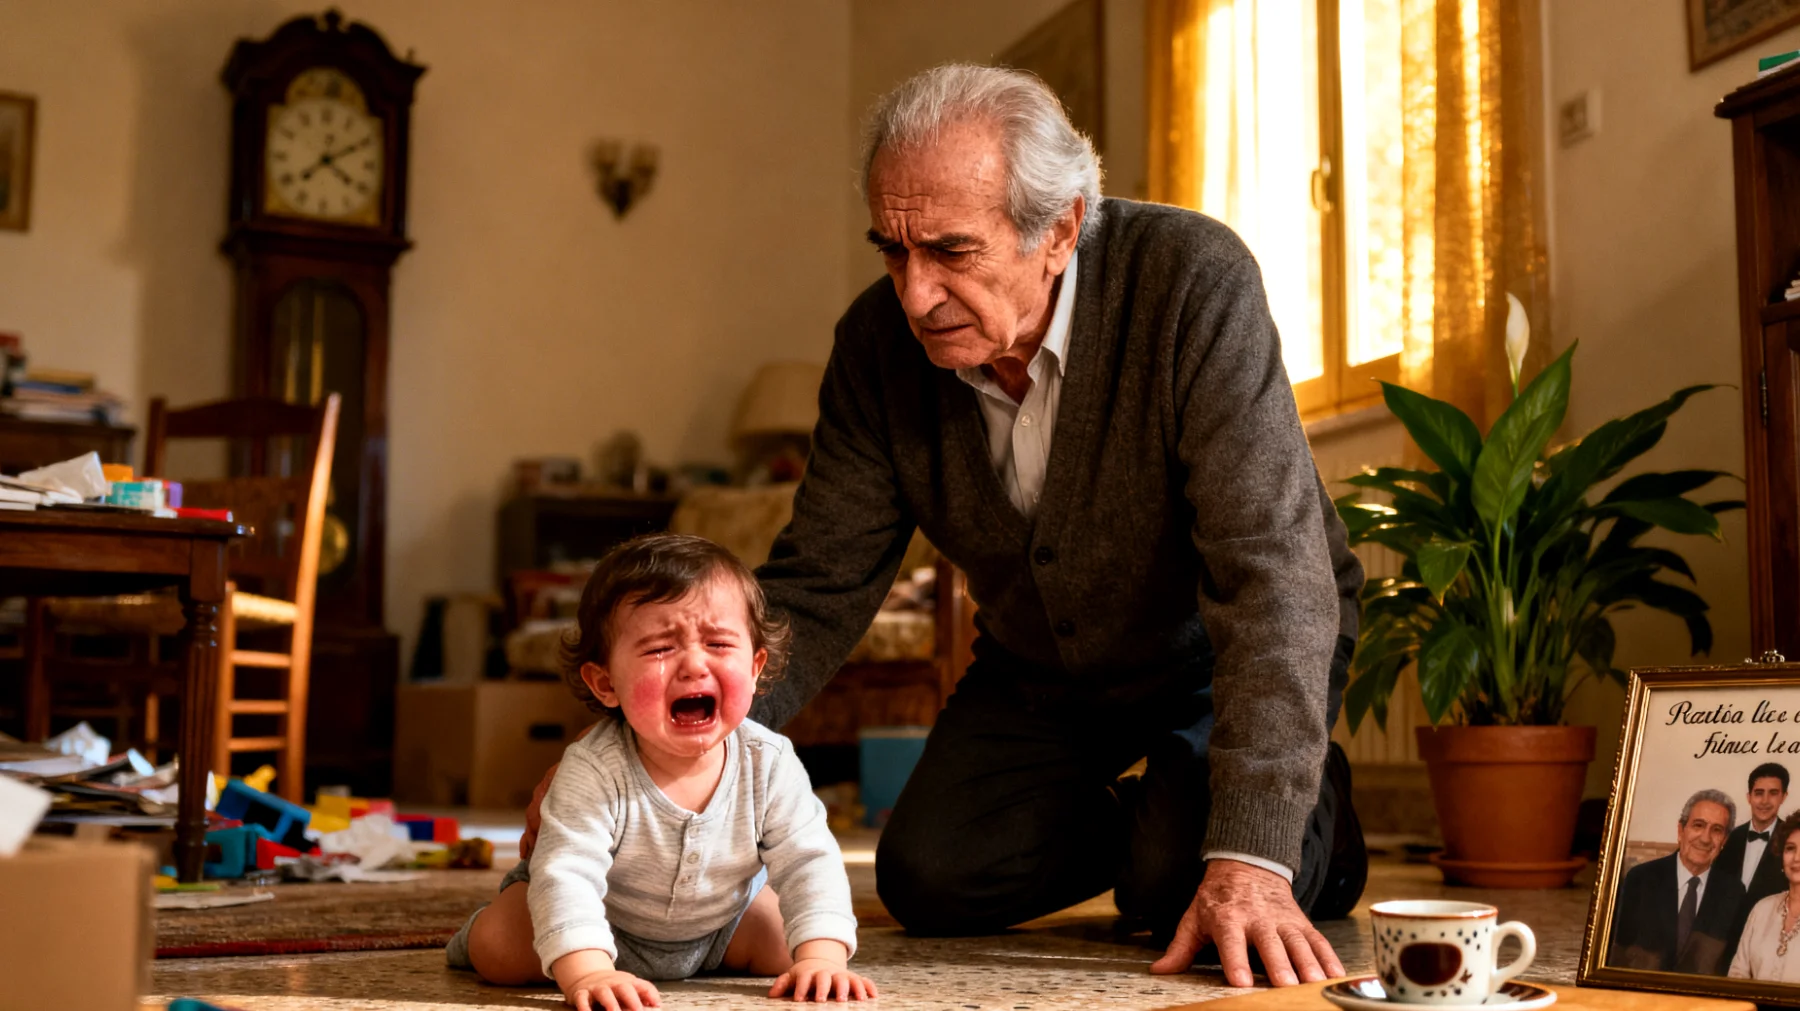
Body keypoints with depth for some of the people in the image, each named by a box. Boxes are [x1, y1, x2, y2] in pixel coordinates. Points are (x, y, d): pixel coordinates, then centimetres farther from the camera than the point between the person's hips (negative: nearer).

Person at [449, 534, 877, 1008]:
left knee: (788, 947, -11)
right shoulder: (594, 770, -36)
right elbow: (567, 873, -42)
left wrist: (822, 956, -39)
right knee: (499, 950, -20)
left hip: (720, 923, 4)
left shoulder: (768, 763, -26)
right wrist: (586, 970, -57)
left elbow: (810, 863, -24)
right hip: (608, 923, -3)